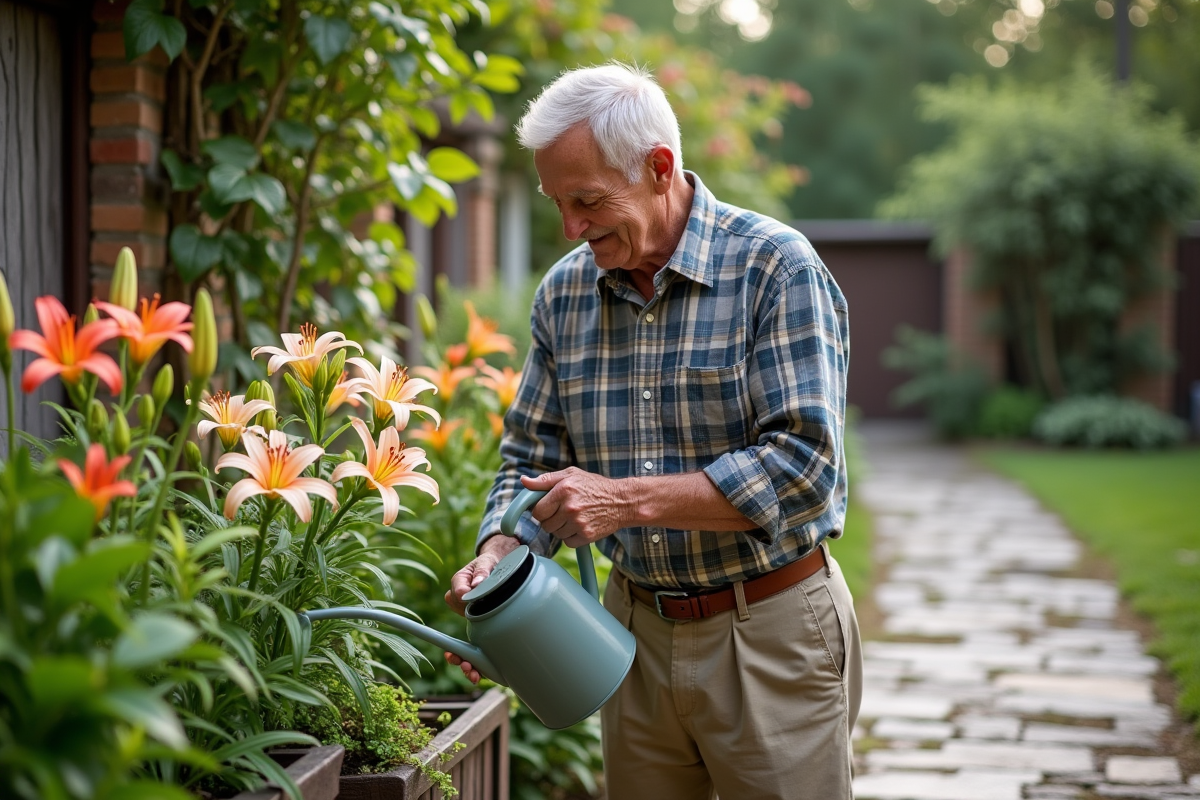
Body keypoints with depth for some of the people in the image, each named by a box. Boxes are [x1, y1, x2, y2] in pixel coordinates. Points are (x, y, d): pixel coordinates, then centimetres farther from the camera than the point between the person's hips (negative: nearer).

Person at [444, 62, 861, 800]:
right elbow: (533, 458, 10)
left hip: (767, 629, -5)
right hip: (635, 629, 5)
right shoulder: (565, 293, 4)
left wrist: (628, 500, -25)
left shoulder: (775, 267, -13)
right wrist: (498, 557, -10)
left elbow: (804, 465, -21)